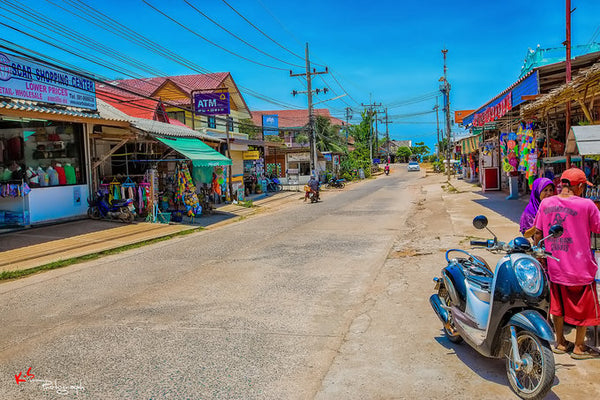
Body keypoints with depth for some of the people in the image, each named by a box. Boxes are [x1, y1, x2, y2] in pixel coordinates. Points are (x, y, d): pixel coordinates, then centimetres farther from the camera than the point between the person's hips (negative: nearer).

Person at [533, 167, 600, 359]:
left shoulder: (545, 203, -2)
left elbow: (537, 233, 3)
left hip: (554, 265, 4)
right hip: (579, 267, -4)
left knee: (558, 305, 18)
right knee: (584, 307, 14)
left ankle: (560, 342, 31)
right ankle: (579, 347, 25)